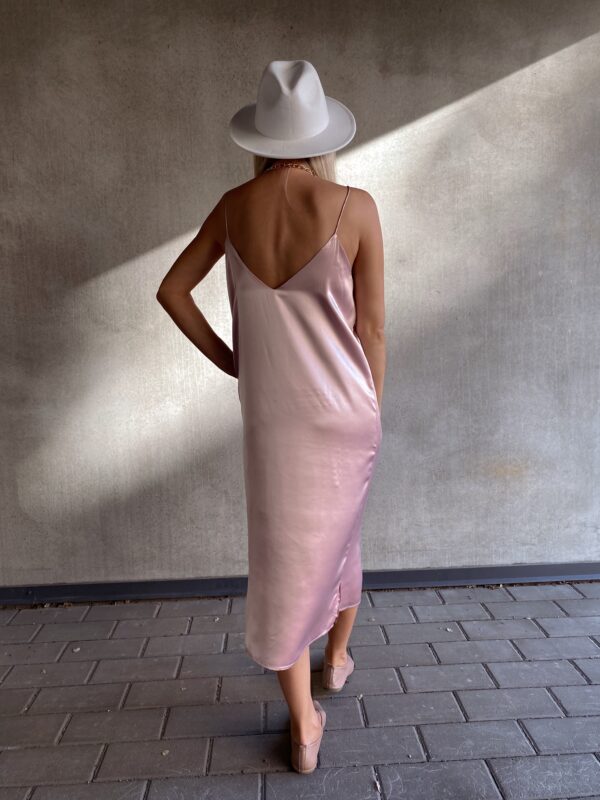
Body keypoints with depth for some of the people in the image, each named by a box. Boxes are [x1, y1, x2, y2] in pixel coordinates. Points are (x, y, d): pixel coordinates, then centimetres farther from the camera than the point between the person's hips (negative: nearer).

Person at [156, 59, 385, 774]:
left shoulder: (233, 206, -2)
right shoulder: (355, 207, -11)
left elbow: (172, 290, 5)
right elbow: (371, 328, -7)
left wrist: (225, 359, 11)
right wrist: (371, 411, 6)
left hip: (269, 415, 1)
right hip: (343, 411, -1)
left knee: (282, 551, 13)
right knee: (337, 534, 23)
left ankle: (304, 728, 24)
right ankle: (336, 659, 49)